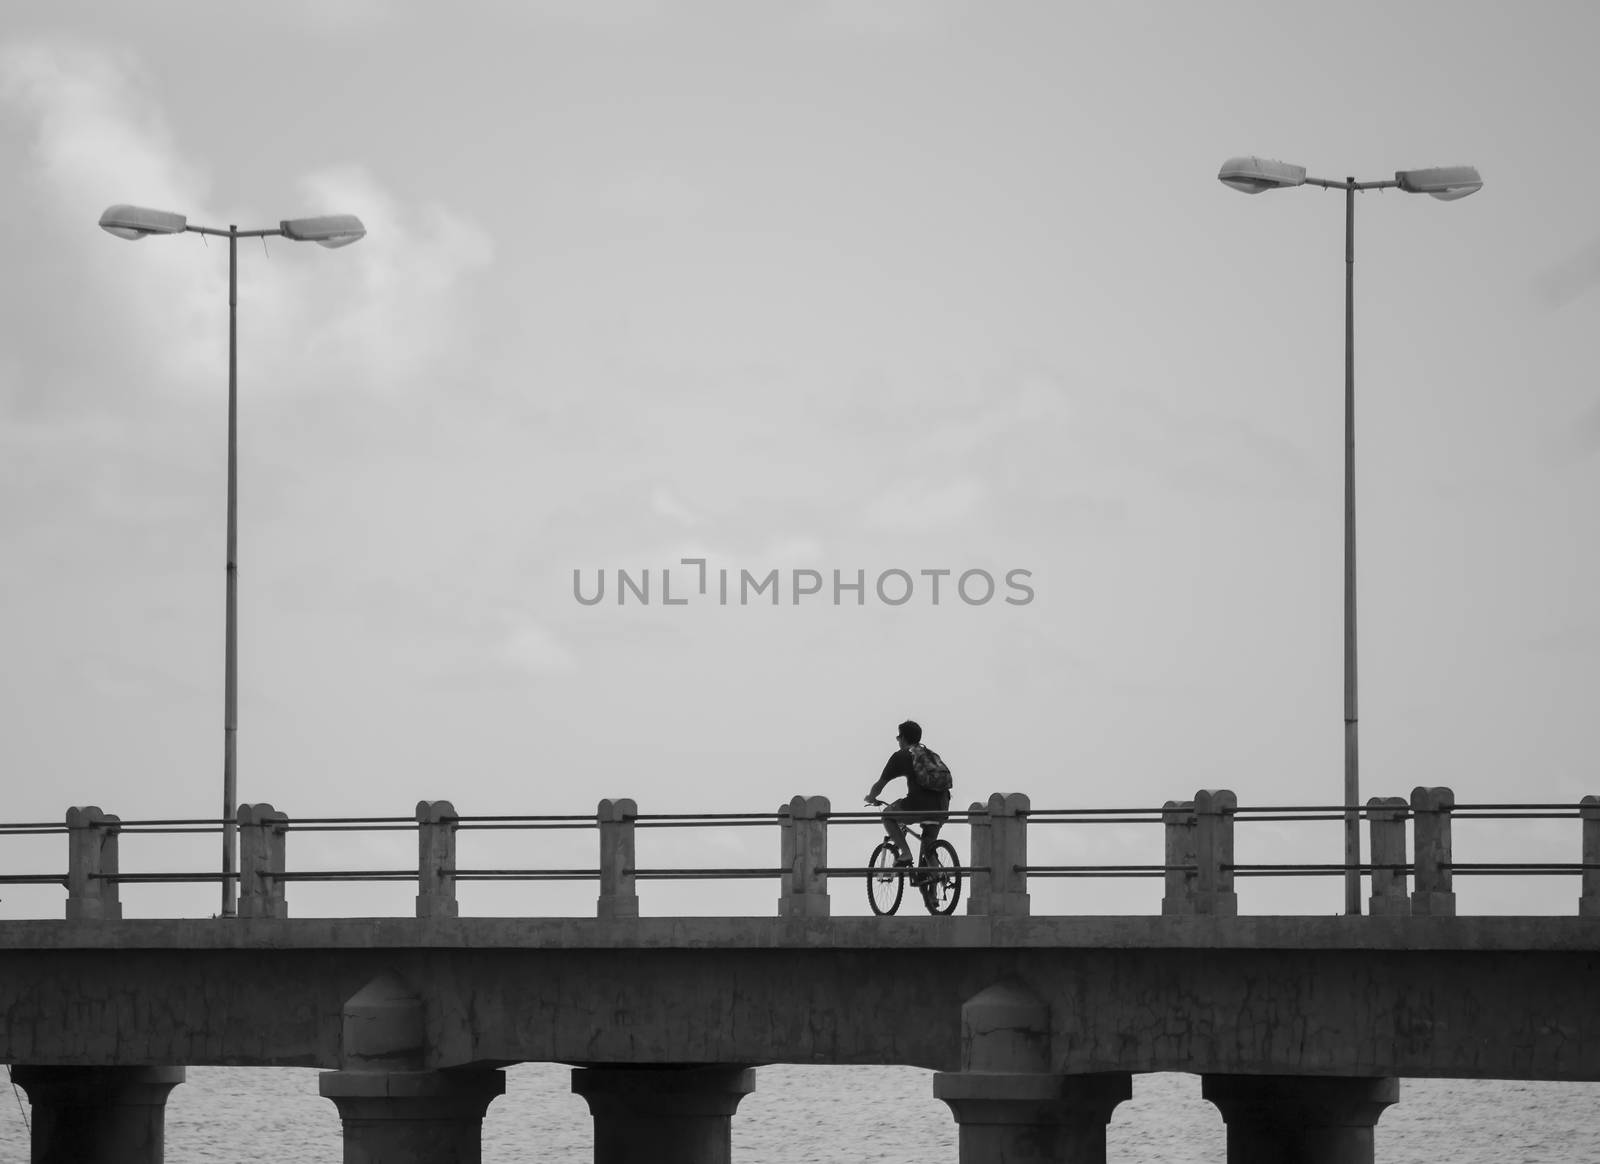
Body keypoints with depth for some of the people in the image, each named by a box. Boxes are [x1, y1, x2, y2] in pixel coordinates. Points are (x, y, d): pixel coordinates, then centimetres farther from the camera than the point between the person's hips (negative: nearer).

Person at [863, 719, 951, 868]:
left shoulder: (900, 756, 10)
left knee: (887, 815, 22)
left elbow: (880, 785, 17)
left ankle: (905, 853, 7)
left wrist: (871, 798, 39)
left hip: (918, 806, -5)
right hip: (942, 808, 5)